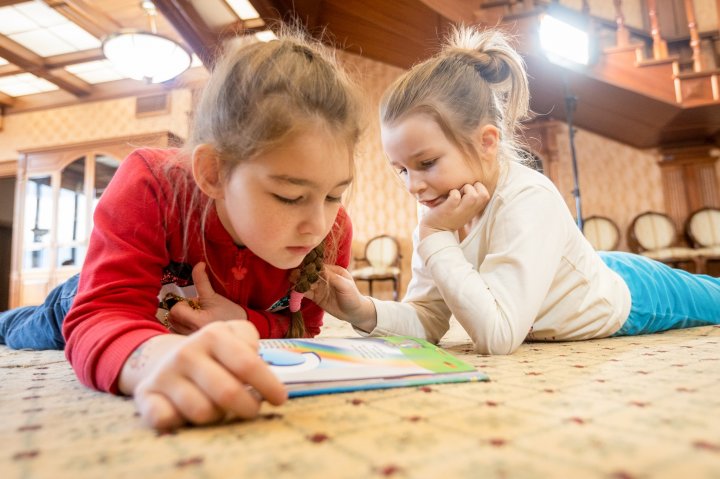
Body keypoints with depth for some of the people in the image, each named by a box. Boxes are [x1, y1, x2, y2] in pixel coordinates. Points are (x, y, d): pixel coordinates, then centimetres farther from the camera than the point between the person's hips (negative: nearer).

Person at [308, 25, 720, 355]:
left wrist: (436, 238, -44)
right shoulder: (440, 208, -20)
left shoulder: (529, 200, -41)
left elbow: (497, 335, -47)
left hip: (628, 296, -4)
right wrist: (366, 312, -37)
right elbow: (428, 319, -19)